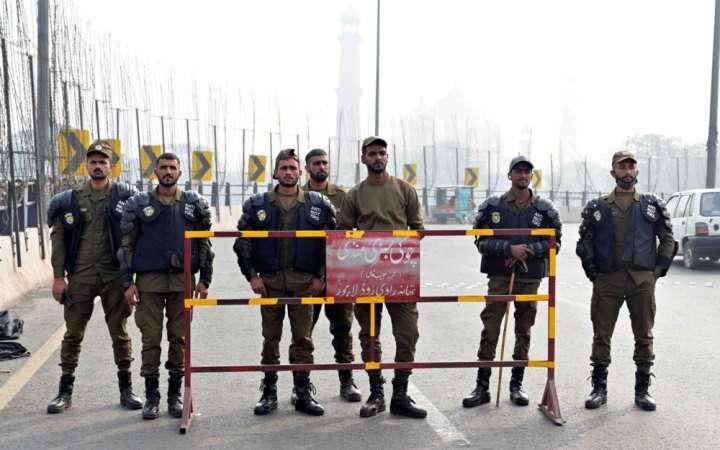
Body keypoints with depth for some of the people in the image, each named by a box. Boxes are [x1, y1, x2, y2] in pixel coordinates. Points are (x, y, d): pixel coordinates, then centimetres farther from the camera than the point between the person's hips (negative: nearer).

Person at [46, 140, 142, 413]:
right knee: (73, 334, 6)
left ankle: (126, 388, 19)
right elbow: (58, 238, 5)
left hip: (114, 275, -1)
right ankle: (65, 392, 17)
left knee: (120, 333, 8)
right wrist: (58, 276, -1)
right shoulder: (70, 199, 4)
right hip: (80, 276, 1)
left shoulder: (124, 195, 1)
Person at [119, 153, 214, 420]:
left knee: (179, 338, 5)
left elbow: (205, 244, 8)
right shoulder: (138, 204, 4)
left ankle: (175, 394, 17)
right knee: (151, 339, 2)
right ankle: (151, 396, 14)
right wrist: (128, 283, -2)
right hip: (149, 281, -1)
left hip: (182, 281, 1)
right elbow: (127, 245, 4)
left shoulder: (195, 204, 7)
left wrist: (204, 280, 2)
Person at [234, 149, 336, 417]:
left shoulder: (319, 204, 5)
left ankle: (304, 393, 14)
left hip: (305, 282, 0)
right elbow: (242, 242, 7)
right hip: (269, 281, 0)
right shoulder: (257, 205, 5)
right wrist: (251, 275, 0)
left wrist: (321, 276, 0)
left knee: (303, 339, 4)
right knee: (270, 339, 7)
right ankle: (269, 392, 18)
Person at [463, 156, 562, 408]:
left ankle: (517, 385, 20)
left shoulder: (545, 209, 4)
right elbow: (482, 242, -2)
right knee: (490, 331, -2)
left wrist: (528, 250, -12)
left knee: (524, 332, 8)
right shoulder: (492, 207, 2)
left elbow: (554, 242, 3)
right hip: (499, 277, -1)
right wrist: (509, 249, -15)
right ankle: (482, 387, 6)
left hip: (530, 278, 1)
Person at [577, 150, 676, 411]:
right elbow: (585, 242, 10)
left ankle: (642, 390, 17)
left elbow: (668, 240, 12)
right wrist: (592, 271, 0)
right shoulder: (597, 207, 7)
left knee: (644, 336, 5)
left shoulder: (652, 205, 9)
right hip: (606, 281, 0)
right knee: (601, 336, 3)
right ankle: (599, 389, 13)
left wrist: (659, 269, 3)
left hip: (643, 280, 1)